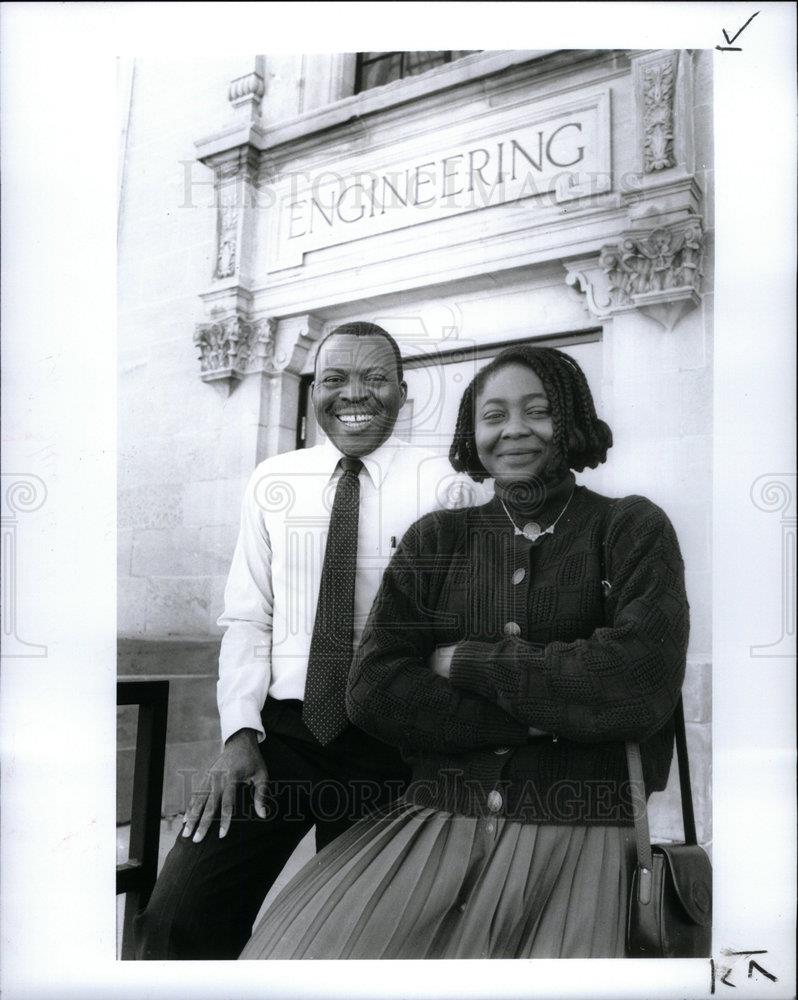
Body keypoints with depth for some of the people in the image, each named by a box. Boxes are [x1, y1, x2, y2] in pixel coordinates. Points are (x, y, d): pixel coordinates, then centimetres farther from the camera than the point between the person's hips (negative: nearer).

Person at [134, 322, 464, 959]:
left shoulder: (439, 483, -3)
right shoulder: (274, 482, 6)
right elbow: (247, 619, 5)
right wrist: (240, 733, -7)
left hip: (387, 740, -1)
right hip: (280, 726, 2)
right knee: (178, 919, -8)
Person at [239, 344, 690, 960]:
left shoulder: (632, 529, 5)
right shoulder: (437, 539, 10)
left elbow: (641, 687, -10)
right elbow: (374, 693, -1)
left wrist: (467, 661, -4)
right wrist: (542, 717, -9)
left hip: (583, 831, -1)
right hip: (438, 817, 2)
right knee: (292, 954, -18)